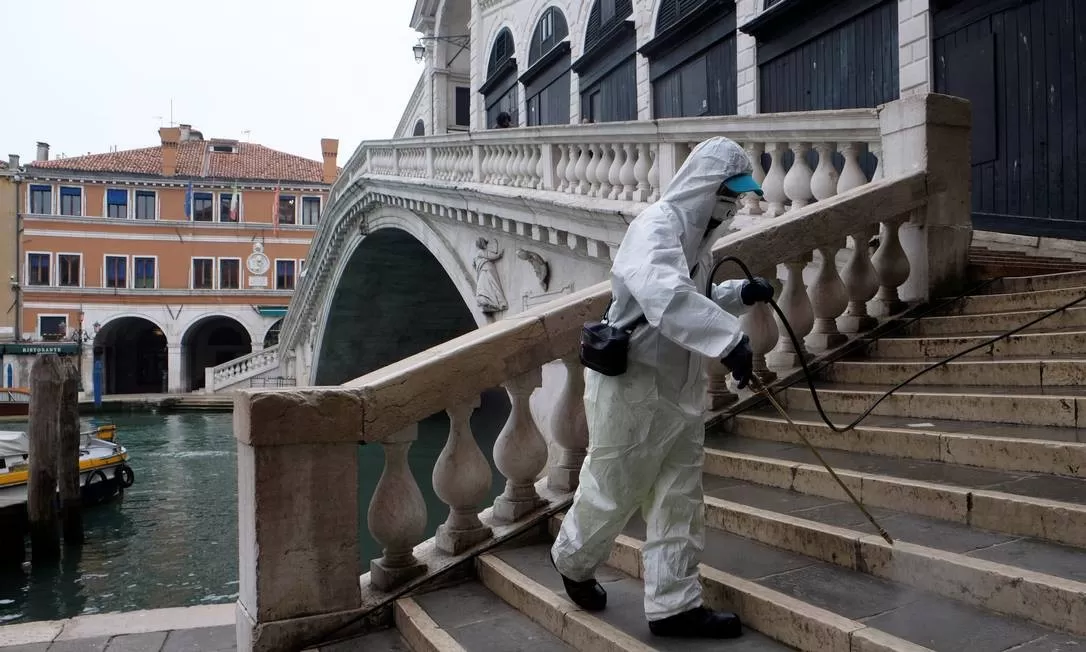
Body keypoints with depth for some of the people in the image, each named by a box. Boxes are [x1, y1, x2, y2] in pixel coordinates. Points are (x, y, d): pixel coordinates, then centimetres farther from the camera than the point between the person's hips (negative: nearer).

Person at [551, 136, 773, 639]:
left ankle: (675, 605, 23)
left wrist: (741, 294, 6)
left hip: (681, 385, 9)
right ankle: (572, 560, 37)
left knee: (680, 499, 11)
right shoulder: (656, 225, -19)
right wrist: (730, 338, -45)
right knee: (613, 489, 9)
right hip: (633, 383, -9)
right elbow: (664, 296, -39)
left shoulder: (698, 233, 11)